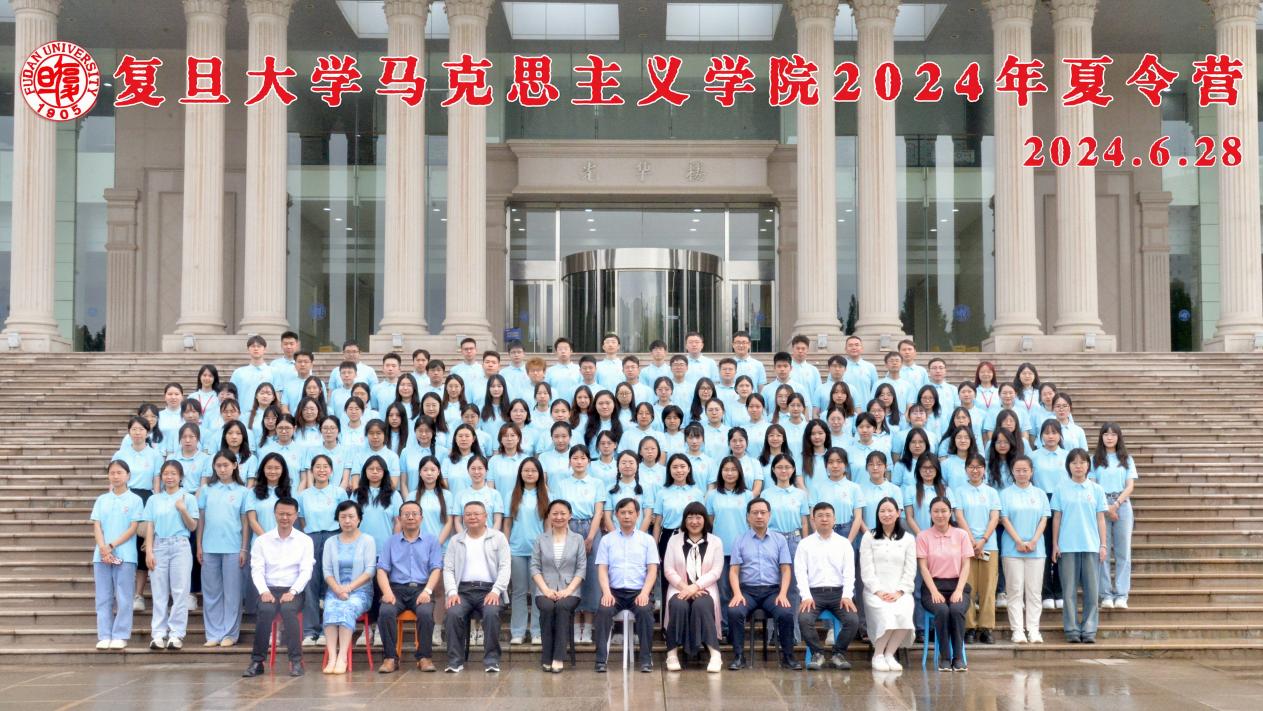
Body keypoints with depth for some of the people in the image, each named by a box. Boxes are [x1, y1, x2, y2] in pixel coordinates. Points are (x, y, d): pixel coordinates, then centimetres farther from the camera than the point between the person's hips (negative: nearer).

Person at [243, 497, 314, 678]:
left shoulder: (305, 540, 7)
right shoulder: (262, 541, 9)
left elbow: (306, 571, -1)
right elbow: (257, 570, 2)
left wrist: (292, 592, -16)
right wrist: (264, 591, -15)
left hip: (293, 591, -1)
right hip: (269, 590, 1)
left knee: (288, 609, -33)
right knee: (265, 610, -32)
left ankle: (296, 661, -27)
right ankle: (257, 661, -23)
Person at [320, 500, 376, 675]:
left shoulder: (367, 540, 8)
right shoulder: (330, 542, 16)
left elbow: (370, 570, -2)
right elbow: (327, 571, 7)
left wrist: (349, 588, -15)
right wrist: (337, 589, -13)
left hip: (360, 590, -2)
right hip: (335, 590, 2)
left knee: (348, 608, -34)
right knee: (330, 610, -31)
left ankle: (342, 657, -40)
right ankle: (332, 658, -41)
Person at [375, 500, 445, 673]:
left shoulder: (431, 541, 14)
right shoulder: (391, 542, 17)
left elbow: (436, 569, 4)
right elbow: (382, 569, 8)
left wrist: (427, 591, -14)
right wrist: (387, 592, -11)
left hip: (421, 589, -1)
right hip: (397, 589, 1)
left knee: (425, 612, -33)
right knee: (385, 612, -31)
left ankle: (425, 657, -22)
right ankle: (390, 658, -24)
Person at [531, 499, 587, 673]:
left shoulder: (578, 539, 12)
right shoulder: (541, 540, 13)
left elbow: (581, 568, 4)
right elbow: (535, 567, 6)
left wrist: (568, 590, -10)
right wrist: (546, 589, -10)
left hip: (569, 591, -1)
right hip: (545, 591, 1)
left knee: (563, 607, -34)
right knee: (547, 608, -33)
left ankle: (558, 658, -34)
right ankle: (547, 658, -26)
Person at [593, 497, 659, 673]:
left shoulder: (647, 539, 12)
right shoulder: (607, 540, 13)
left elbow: (652, 569, 4)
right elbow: (602, 569, 6)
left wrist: (645, 593, -12)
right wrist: (606, 592, -12)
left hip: (639, 592, 0)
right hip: (614, 591, 1)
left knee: (645, 610, -32)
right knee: (604, 610, -30)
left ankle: (646, 659, -24)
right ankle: (601, 660, -27)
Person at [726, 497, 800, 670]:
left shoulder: (779, 540, 11)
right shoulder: (740, 541, 9)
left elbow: (785, 570, 5)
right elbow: (734, 571, 2)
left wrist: (783, 594, -11)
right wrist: (737, 593, -15)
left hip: (773, 591, 0)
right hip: (747, 590, 0)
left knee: (786, 613, -30)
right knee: (734, 611, -31)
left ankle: (788, 656, -13)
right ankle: (738, 656, -19)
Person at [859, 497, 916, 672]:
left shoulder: (908, 539, 14)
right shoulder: (869, 537, 11)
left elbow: (910, 571, 6)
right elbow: (866, 569, 3)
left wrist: (898, 592, -9)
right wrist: (878, 591, -10)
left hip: (900, 591, 1)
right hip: (875, 590, -1)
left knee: (904, 615, -32)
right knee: (886, 616, -32)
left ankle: (890, 654, -15)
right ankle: (878, 655, -12)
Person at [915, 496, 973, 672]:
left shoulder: (961, 534, 8)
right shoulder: (923, 536, 4)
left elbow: (966, 565, 4)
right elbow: (923, 567, -1)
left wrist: (958, 590, -10)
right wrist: (934, 591, -13)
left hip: (957, 585, 1)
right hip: (933, 586, -1)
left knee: (956, 610, -32)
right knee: (942, 610, -32)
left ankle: (958, 658, -21)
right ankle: (944, 658, -20)